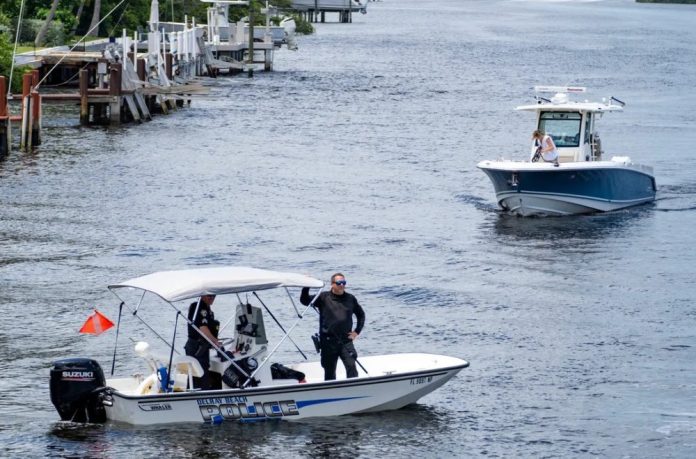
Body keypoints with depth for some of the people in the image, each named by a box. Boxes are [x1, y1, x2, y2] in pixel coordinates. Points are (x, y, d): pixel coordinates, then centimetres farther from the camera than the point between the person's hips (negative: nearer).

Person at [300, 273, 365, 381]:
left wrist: (357, 331, 11)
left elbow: (361, 315, 21)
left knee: (351, 366, -13)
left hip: (346, 341, 1)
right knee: (329, 371, 5)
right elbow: (304, 300, -3)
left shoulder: (350, 299, 8)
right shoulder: (324, 297, 2)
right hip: (328, 342, -1)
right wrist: (306, 287, -19)